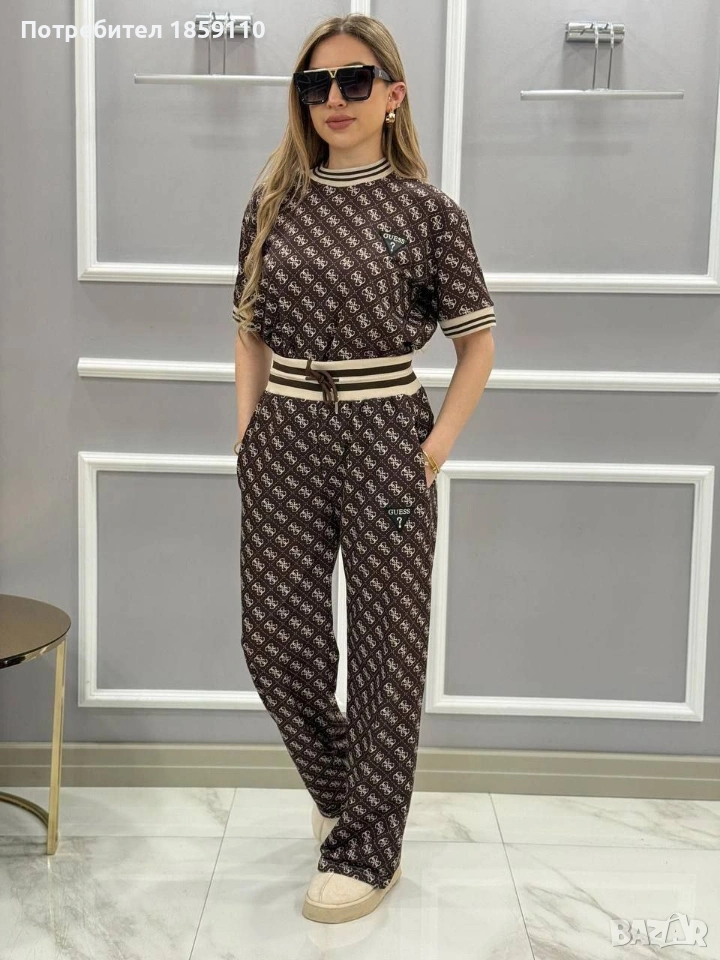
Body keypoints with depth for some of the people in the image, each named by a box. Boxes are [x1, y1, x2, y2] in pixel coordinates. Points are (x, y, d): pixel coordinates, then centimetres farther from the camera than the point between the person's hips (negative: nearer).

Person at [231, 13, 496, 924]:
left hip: (385, 441, -3)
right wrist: (247, 433, 2)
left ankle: (368, 850, 22)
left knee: (388, 647, 5)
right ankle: (340, 788, 38)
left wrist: (437, 445, -6)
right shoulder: (271, 203, 6)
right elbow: (251, 330, 12)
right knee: (275, 641, 8)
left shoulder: (427, 209, -3)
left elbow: (477, 338, 2)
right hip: (285, 441, 4)